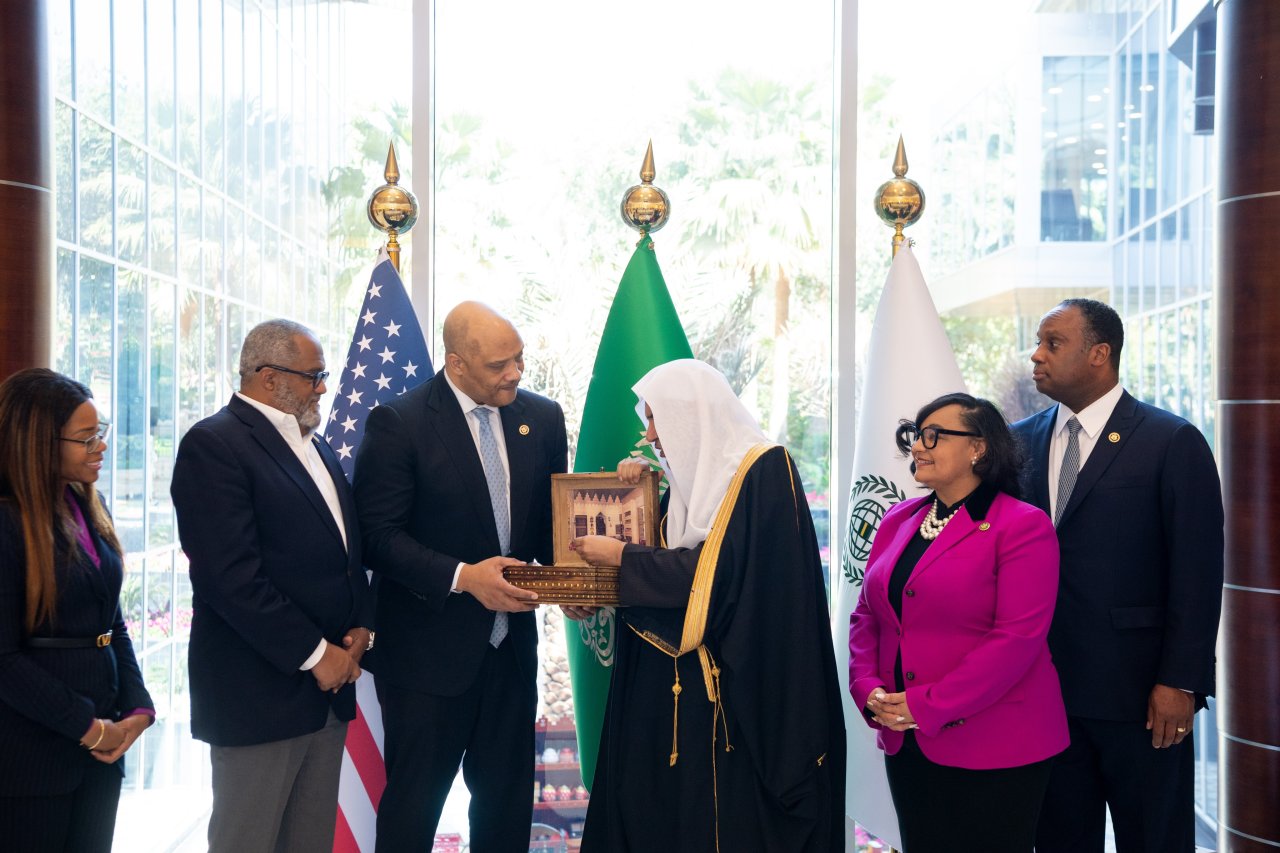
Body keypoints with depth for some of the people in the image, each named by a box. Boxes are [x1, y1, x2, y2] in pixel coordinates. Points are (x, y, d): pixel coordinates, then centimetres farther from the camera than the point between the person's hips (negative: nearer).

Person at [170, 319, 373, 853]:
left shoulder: (317, 447, 16)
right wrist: (315, 654, -15)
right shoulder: (214, 444, -12)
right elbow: (231, 576, -19)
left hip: (329, 683, 8)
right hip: (260, 689, -8)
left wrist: (361, 629, 3)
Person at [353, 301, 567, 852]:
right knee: (413, 804, 8)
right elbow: (378, 536, -14)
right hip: (428, 652, -5)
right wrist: (463, 577, -25)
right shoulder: (398, 423, -12)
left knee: (507, 801, 15)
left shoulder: (542, 419, 3)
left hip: (511, 645, 5)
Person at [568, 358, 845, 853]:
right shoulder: (691, 475, 14)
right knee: (653, 811, 5)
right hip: (672, 687, 7)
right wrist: (634, 490, 2)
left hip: (733, 691, -7)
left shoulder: (764, 470, -10)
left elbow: (719, 569, -18)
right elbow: (671, 562, 15)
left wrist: (620, 556, -12)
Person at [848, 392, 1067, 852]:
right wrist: (868, 689, -5)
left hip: (993, 747, -6)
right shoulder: (898, 520, 10)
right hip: (907, 743, 6)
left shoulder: (1021, 526, -10)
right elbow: (866, 615, 13)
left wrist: (929, 706, -19)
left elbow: (1017, 638, -18)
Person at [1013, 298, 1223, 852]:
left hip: (1139, 694, -4)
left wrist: (1180, 682, -13)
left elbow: (1197, 575, -9)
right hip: (1044, 690, 4)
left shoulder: (1173, 443, -6)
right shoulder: (1021, 441, 8)